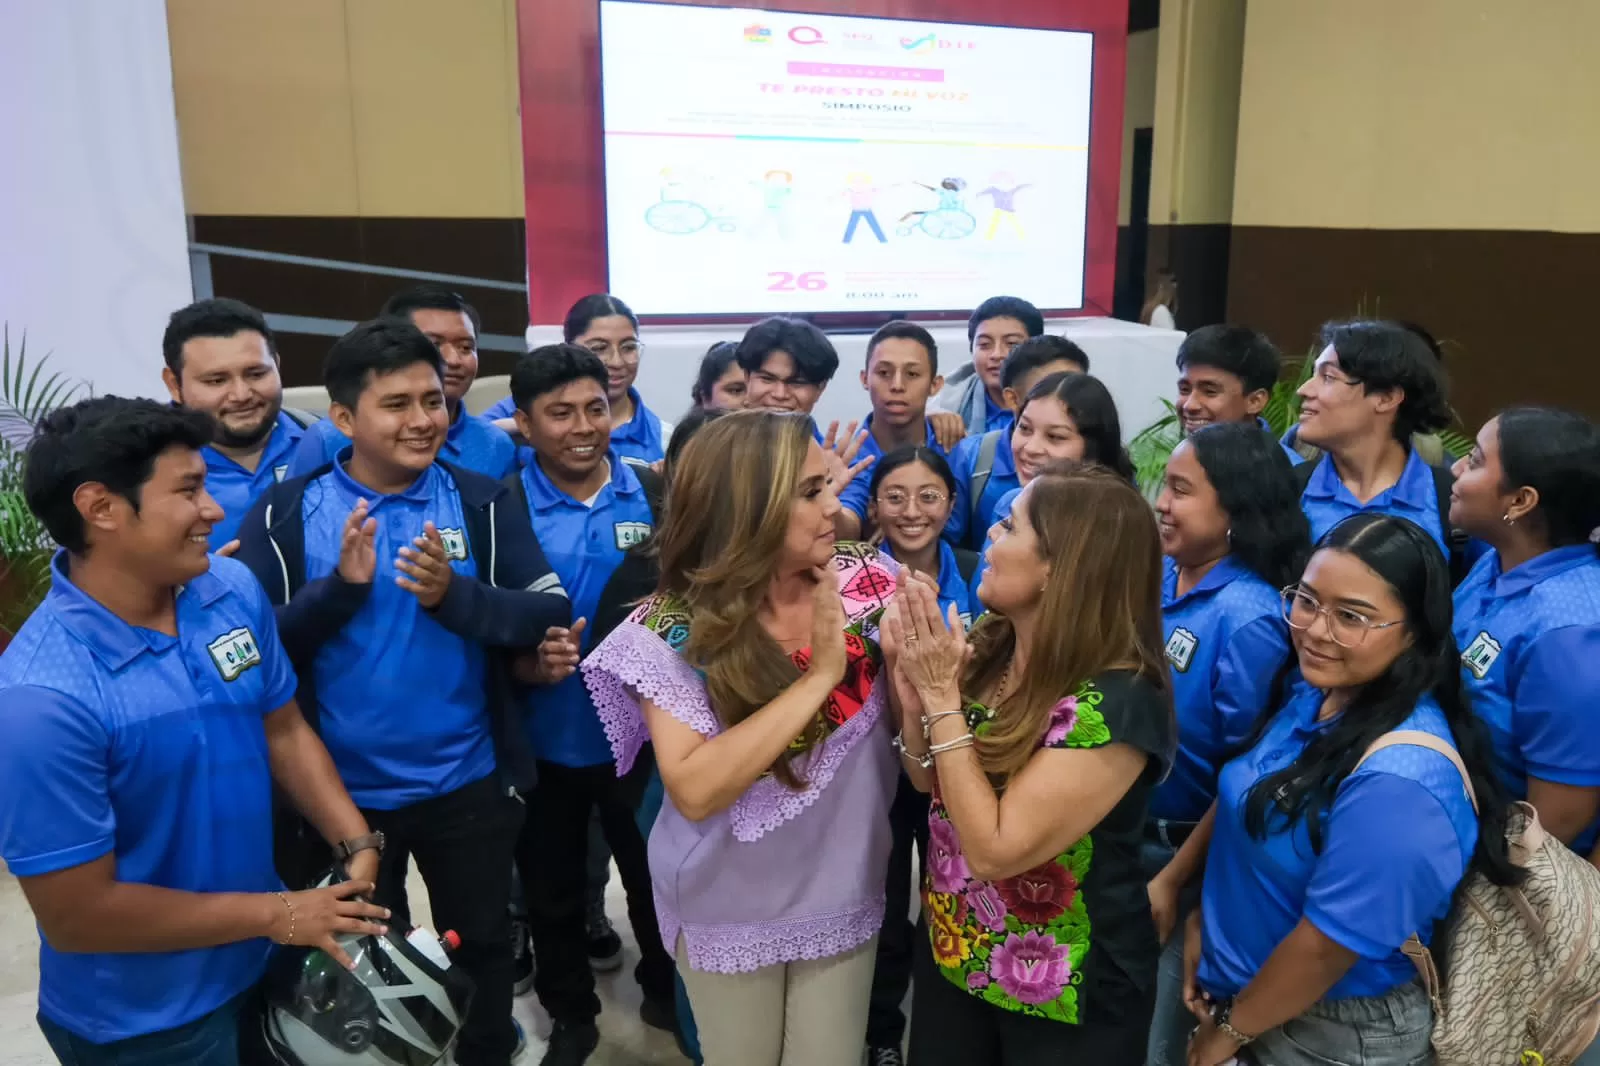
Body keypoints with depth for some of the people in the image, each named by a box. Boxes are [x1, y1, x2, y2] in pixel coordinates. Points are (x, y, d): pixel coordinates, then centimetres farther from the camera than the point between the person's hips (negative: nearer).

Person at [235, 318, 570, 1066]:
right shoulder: (284, 514, -7)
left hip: (467, 783, 1)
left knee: (482, 946, 21)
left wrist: (455, 595, -26)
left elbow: (550, 613, -10)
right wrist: (340, 585, -24)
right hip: (337, 790, 0)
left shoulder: (483, 502, -6)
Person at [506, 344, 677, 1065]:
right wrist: (529, 663, -28)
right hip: (542, 742, 0)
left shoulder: (654, 494, -8)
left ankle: (665, 990, 47)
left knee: (656, 878, 20)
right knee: (552, 892, 19)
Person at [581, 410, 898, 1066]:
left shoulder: (865, 584, -12)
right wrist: (819, 675, -30)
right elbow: (694, 791, -29)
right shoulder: (672, 630, -20)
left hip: (843, 897, 3)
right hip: (728, 911, -2)